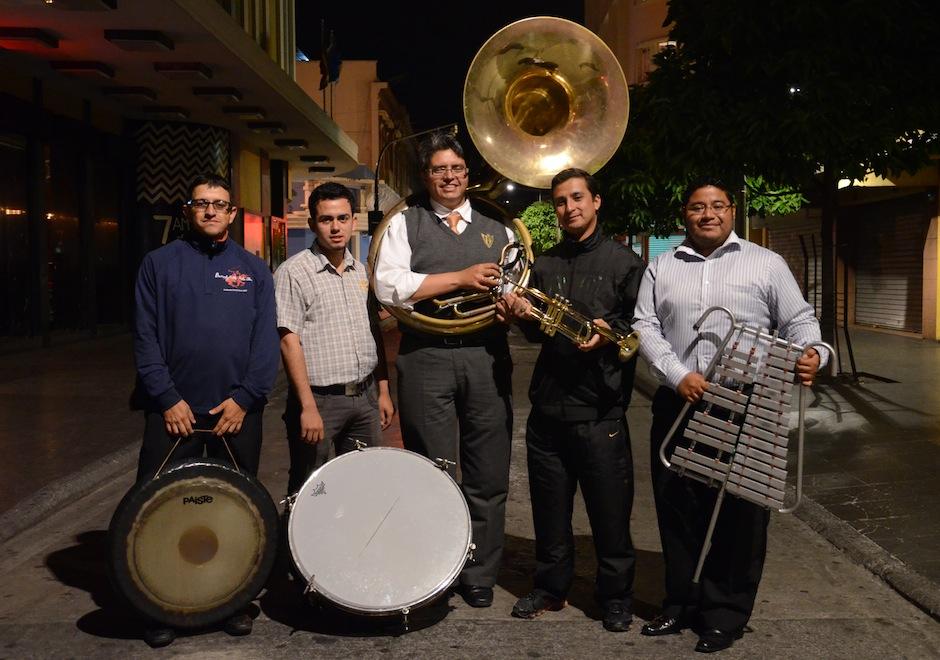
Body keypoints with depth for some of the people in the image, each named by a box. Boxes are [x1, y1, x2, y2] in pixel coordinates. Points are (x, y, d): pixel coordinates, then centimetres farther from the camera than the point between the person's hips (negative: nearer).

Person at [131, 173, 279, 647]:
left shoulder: (253, 270, 9)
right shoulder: (160, 264, 7)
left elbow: (266, 341, 3)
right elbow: (146, 337, 1)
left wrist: (245, 398, -7)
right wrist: (167, 399, -8)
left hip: (237, 410, 1)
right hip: (173, 408, -1)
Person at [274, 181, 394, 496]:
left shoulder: (362, 272, 12)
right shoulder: (293, 272, -7)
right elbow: (289, 340, -12)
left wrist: (383, 391, 14)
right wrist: (308, 407, -17)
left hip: (365, 397, 6)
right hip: (319, 398, -6)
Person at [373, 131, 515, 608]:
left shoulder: (498, 232, 19)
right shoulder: (404, 224, 8)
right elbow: (388, 286, -7)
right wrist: (461, 278, -10)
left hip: (486, 358, 3)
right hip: (426, 358, -2)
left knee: (488, 475, 5)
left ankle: (480, 576, 19)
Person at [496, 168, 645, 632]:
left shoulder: (624, 262, 0)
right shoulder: (543, 266, 13)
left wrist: (609, 333, -21)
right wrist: (522, 317, -3)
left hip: (601, 409, -4)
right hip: (548, 405, 4)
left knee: (610, 511, 4)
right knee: (549, 506, 14)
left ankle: (616, 597, 20)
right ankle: (551, 586, 30)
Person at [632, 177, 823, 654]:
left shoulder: (766, 264, 6)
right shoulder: (661, 268, 11)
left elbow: (799, 320, 6)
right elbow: (645, 327, 3)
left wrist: (809, 353, -17)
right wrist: (678, 375, -12)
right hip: (677, 404, 2)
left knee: (738, 513, 1)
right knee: (677, 508, 8)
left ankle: (726, 614, 14)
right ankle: (682, 604, 23)